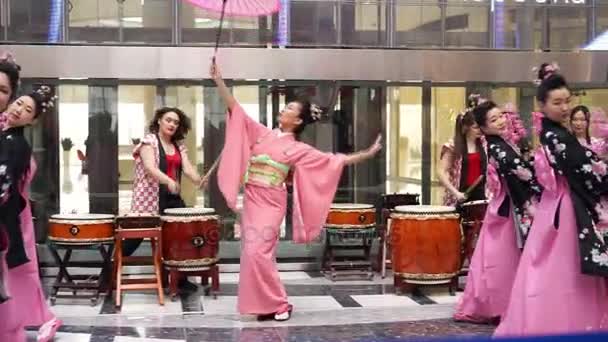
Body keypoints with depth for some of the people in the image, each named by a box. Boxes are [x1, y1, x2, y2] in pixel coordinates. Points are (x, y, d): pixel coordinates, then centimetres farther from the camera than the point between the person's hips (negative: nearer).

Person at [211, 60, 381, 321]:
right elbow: (235, 109, 8)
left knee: (258, 252, -12)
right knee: (253, 252, 4)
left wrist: (365, 155, -6)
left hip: (270, 203, -5)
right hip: (251, 200, 5)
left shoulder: (297, 149, -1)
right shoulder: (263, 133, 10)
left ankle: (278, 304, 0)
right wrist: (218, 80, 1)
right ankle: (266, 304, 13)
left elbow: (334, 160, -2)